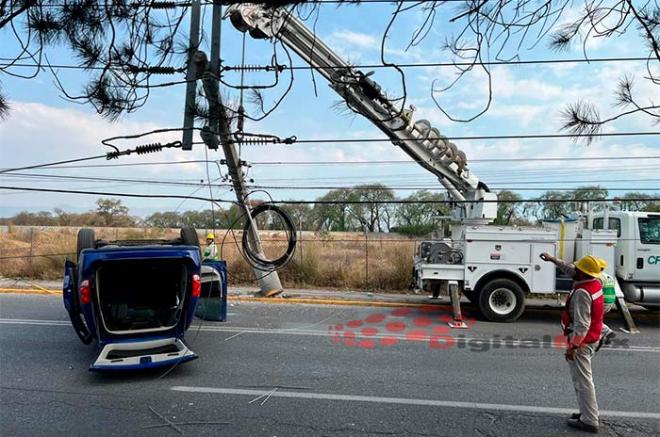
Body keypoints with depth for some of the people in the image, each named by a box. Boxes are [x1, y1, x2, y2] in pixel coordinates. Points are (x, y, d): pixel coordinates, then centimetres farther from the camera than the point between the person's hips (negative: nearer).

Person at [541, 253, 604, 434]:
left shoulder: (582, 292, -26)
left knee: (582, 381, -1)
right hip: (592, 338, 10)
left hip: (581, 342, -10)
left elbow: (581, 325, -28)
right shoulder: (596, 282, 1)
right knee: (583, 378, 22)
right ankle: (589, 412, 32)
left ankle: (589, 421, 6)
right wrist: (553, 259, 24)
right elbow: (570, 270, 18)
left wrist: (572, 346, -24)